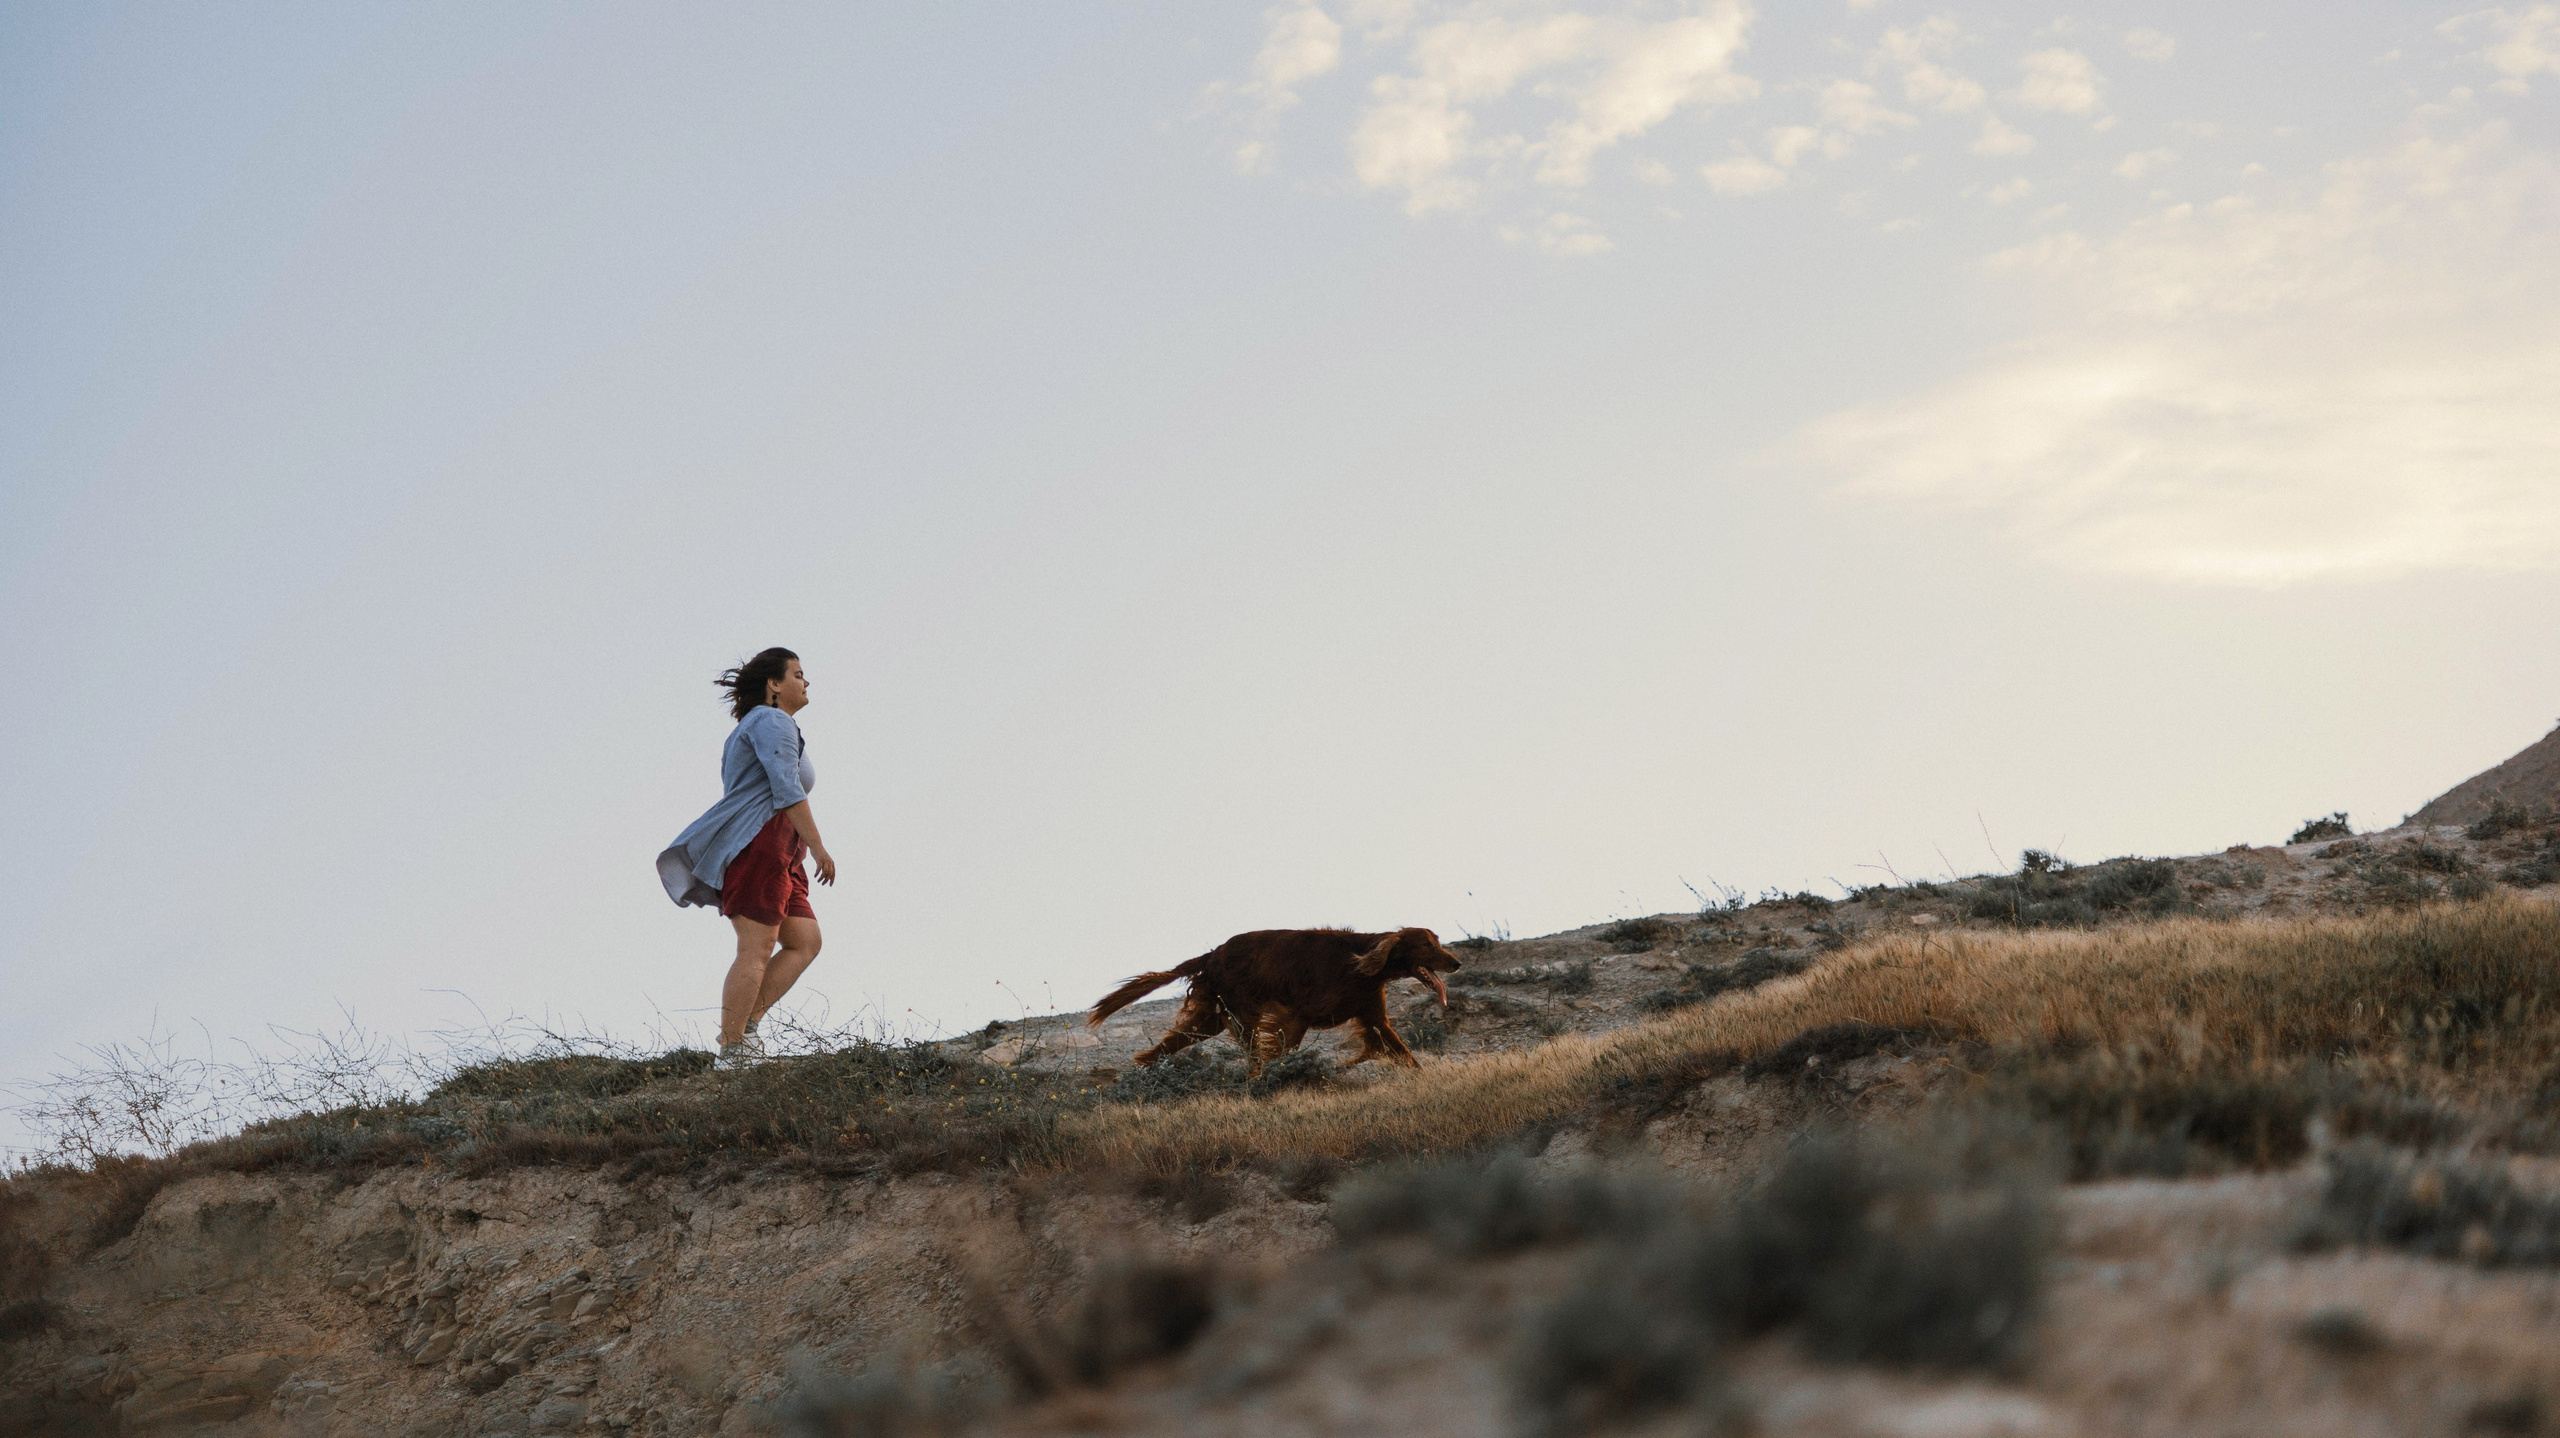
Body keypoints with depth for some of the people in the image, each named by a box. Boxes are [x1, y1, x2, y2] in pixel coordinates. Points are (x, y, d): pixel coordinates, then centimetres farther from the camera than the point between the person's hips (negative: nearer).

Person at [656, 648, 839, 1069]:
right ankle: (731, 1051, -10)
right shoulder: (773, 722, -6)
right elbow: (787, 789, -18)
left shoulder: (752, 730, 26)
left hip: (772, 857, 10)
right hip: (755, 845, -10)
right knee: (757, 952, -11)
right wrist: (818, 846, -20)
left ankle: (745, 1025, -1)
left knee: (805, 942, 4)